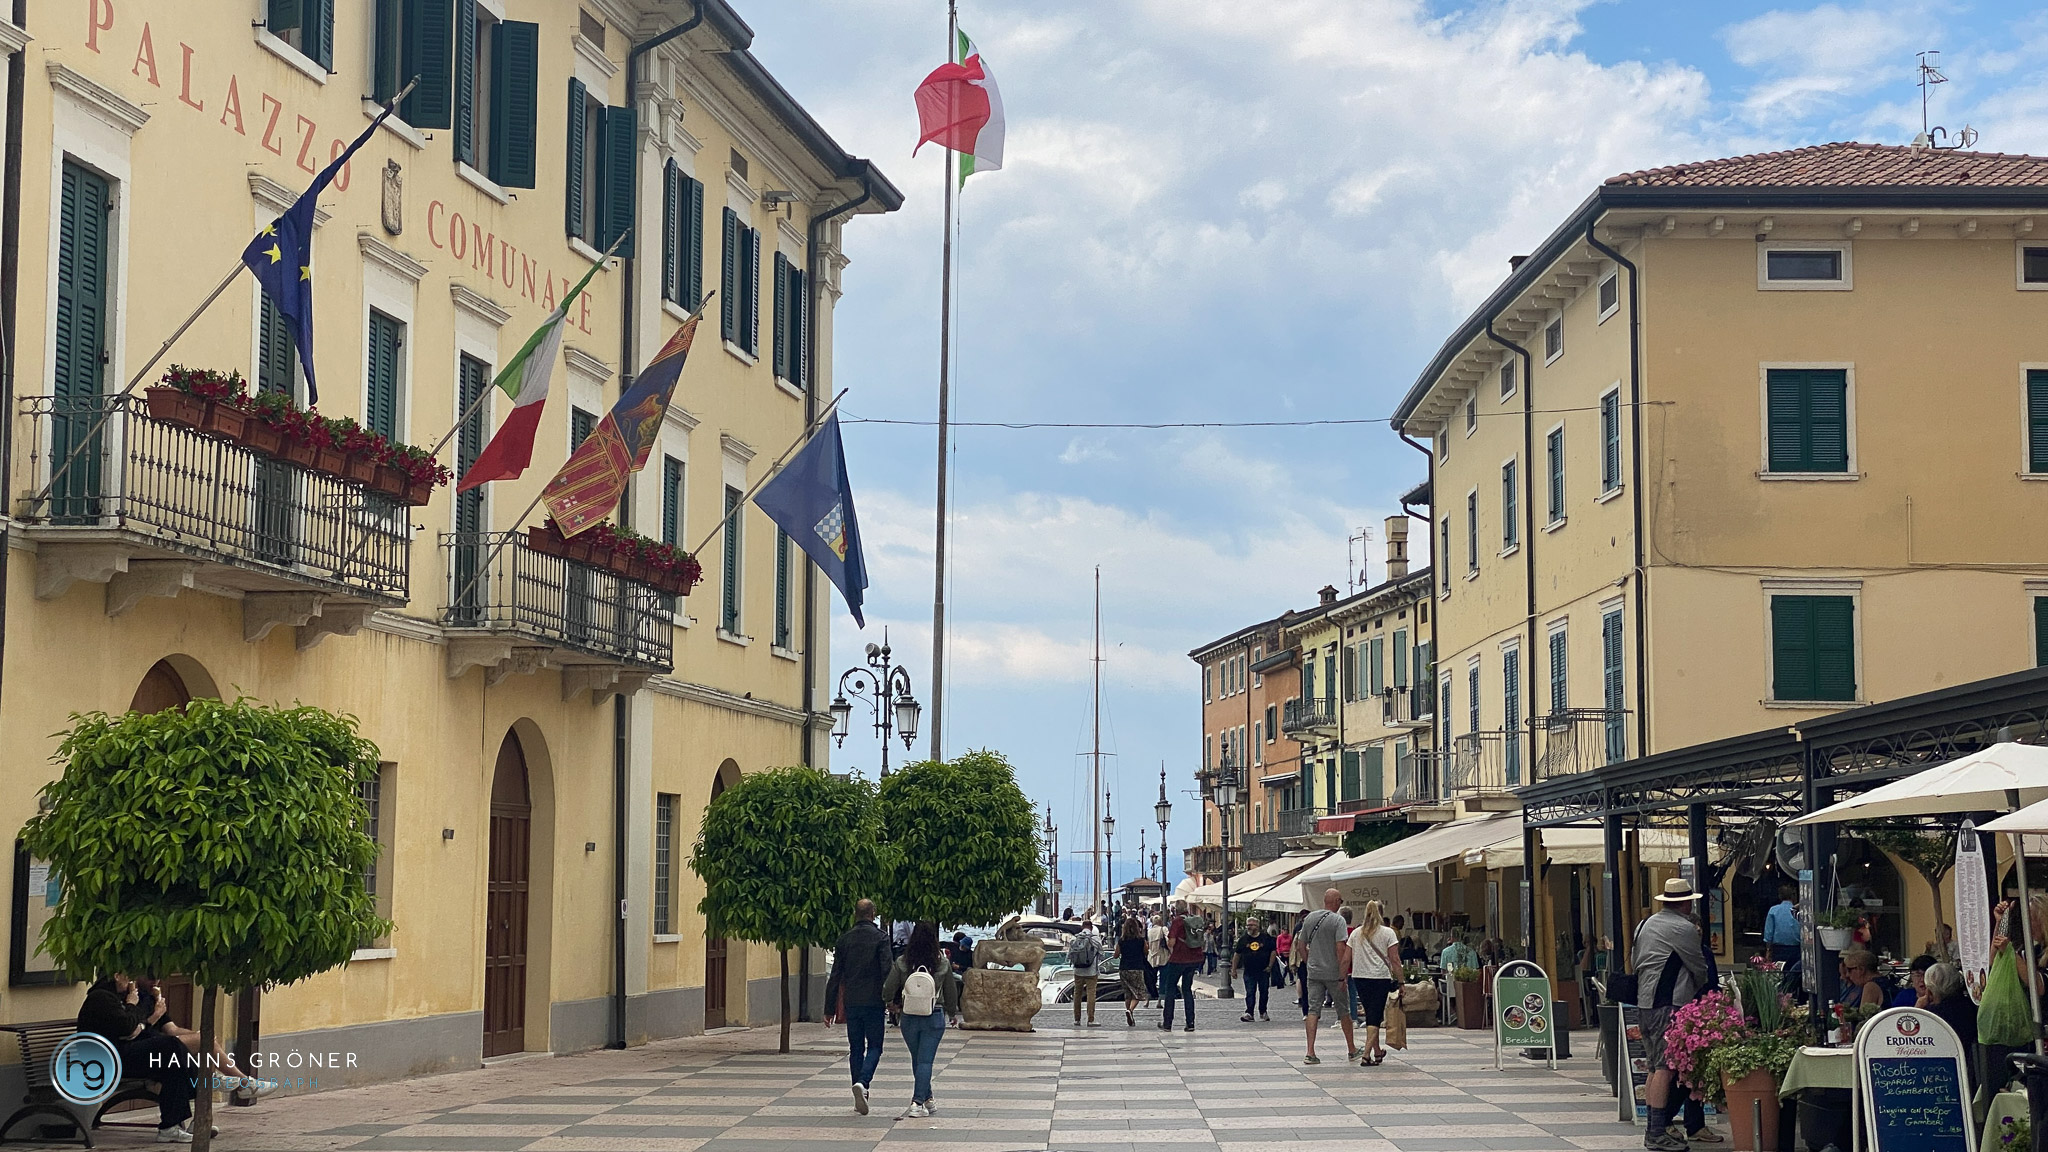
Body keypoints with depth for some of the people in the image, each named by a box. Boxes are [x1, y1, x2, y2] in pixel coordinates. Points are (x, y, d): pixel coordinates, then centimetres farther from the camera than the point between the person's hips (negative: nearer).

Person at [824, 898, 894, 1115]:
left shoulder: (844, 939, 7)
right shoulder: (880, 938, -4)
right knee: (874, 1046, 4)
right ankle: (863, 1082, -20)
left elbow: (835, 977, 8)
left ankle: (860, 1097, 10)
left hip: (851, 1003, 3)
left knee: (855, 1049, 11)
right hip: (873, 1002, -3)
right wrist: (892, 999, -8)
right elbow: (888, 970, -13)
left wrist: (829, 1009, 11)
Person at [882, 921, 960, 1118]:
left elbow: (888, 989, -3)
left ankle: (927, 1099, 26)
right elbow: (951, 992, 3)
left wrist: (891, 1003, 20)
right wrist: (953, 1013, 21)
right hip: (934, 1018, -1)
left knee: (917, 1059, 17)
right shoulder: (943, 964, -7)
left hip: (908, 1018, 1)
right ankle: (918, 1102, -11)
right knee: (925, 1060, 0)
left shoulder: (901, 963, -7)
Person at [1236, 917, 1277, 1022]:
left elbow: (1273, 951, 6)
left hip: (1264, 971, 0)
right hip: (1249, 972, 0)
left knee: (1264, 992, 9)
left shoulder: (1266, 937, 1)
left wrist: (1270, 966, -1)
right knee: (1250, 993, -6)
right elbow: (1237, 954, 10)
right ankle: (1249, 1013, -9)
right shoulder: (1243, 939, 4)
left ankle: (1263, 1012, 24)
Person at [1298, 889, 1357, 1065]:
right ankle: (1352, 1050, 22)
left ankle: (1310, 1053, -7)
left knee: (1313, 1011, 2)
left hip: (1313, 973, 4)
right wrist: (1342, 977, -14)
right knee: (1343, 1011, 10)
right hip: (1333, 973, -4)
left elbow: (1301, 945, 10)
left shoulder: (1309, 918, 6)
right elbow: (1340, 948, -17)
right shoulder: (1338, 920, -11)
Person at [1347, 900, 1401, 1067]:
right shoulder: (1388, 933, -2)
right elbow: (1395, 960, -4)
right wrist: (1400, 981, 0)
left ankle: (1378, 1052, 29)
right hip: (1380, 978, -4)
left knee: (1371, 1015, 17)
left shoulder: (1356, 933, 9)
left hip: (1359, 977, 4)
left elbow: (1348, 958, 9)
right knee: (1375, 1017, -3)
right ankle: (1366, 1056, -14)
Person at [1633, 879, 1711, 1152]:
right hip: (1669, 1003, -9)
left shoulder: (1646, 924, 17)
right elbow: (1699, 968, 0)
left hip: (1644, 1001, 9)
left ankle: (1654, 1128, 16)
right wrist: (1699, 990, 19)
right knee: (1666, 1068, -10)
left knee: (1655, 1066, 13)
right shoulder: (1683, 928, -9)